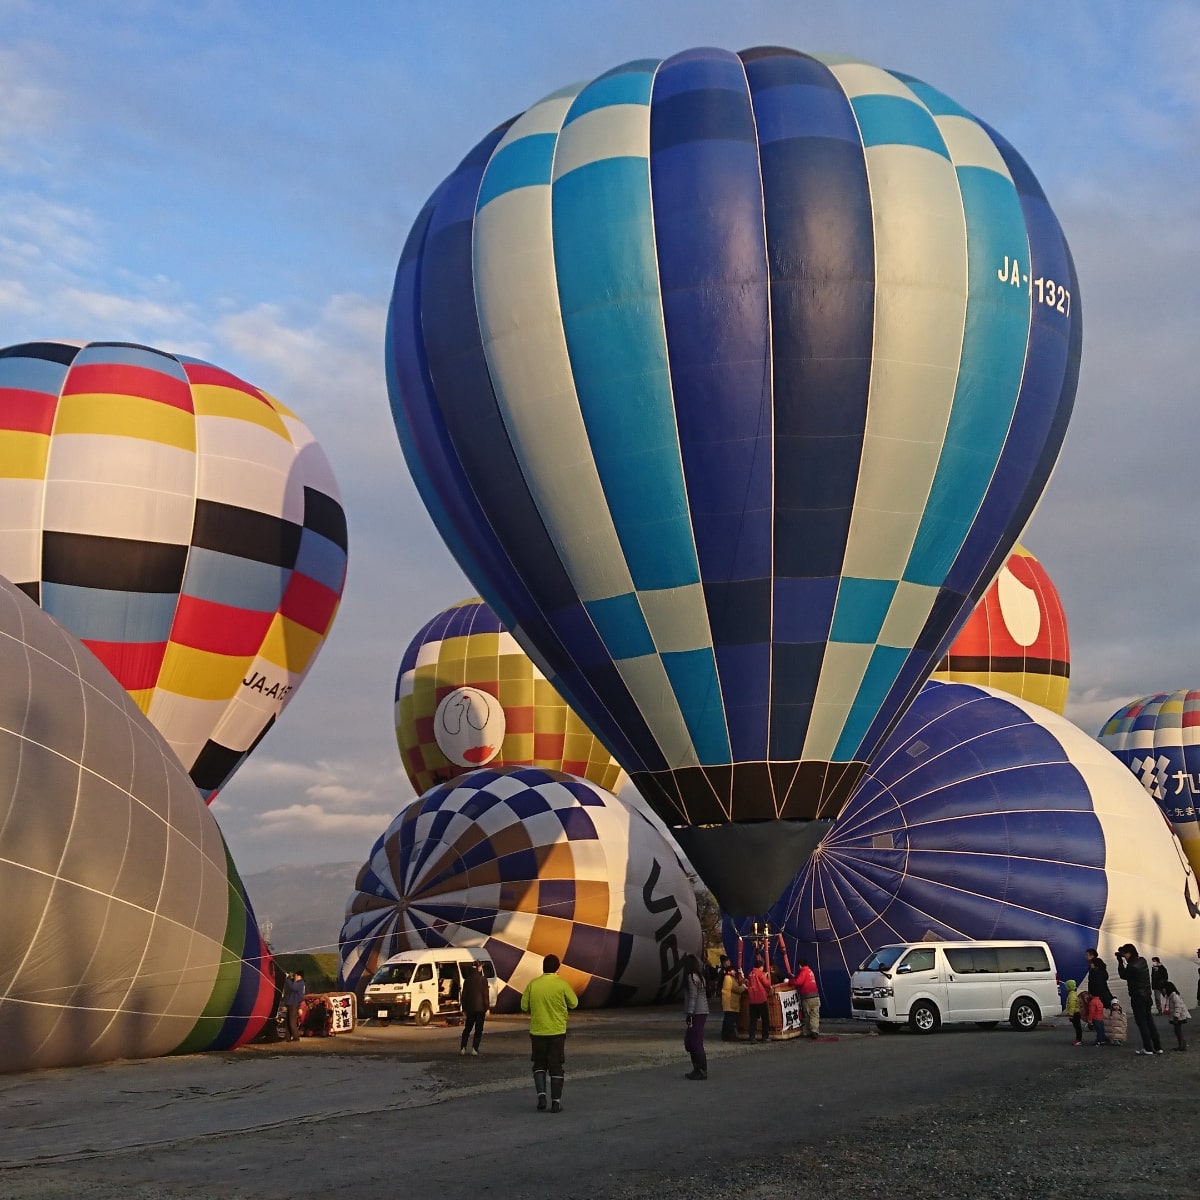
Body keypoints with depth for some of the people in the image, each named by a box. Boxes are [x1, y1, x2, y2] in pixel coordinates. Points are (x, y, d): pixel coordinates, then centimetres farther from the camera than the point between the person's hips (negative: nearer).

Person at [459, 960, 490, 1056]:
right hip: (480, 1008, -4)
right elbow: (486, 994, -9)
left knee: (467, 1028, 14)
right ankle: (474, 1048, -2)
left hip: (470, 1008, 4)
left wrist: (464, 1009, 14)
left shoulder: (467, 980, 4)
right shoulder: (483, 979, -9)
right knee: (478, 1029, 4)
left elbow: (464, 995, 8)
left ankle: (463, 1048, 6)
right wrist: (487, 1008, -3)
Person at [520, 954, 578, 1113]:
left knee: (539, 1065, 16)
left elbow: (524, 1006, 2)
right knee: (557, 1067, 7)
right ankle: (556, 1102, 7)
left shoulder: (532, 984, -3)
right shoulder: (562, 984, -9)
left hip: (537, 1031, 2)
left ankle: (541, 1094, -1)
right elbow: (573, 1003, 1)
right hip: (557, 1031, -2)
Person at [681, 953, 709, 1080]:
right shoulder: (700, 976, 14)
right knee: (690, 1043, 16)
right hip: (703, 1012, 9)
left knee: (695, 1043, -5)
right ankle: (698, 1070, 20)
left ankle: (702, 1071, -2)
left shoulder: (691, 977, -12)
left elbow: (692, 997, -17)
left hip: (696, 1013, -9)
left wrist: (688, 1017, -17)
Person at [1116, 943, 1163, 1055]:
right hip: (1147, 996, 8)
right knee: (1150, 1022, 13)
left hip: (1138, 998, -8)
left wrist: (1120, 961, -5)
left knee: (1142, 1023, 0)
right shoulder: (1142, 961, 3)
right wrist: (1123, 961, 6)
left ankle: (1148, 1048, 3)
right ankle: (1157, 1047, 16)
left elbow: (1123, 975, -6)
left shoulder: (1132, 966, -23)